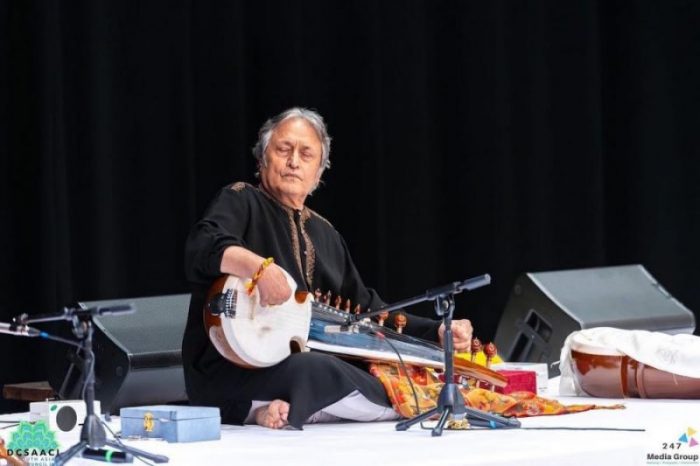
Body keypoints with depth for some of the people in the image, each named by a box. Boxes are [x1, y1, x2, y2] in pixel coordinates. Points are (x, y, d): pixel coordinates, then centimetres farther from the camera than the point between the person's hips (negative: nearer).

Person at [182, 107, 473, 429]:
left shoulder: (325, 234, 23)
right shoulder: (241, 202, 2)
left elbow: (368, 311, 24)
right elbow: (202, 246, -20)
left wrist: (438, 332, 12)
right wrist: (259, 267, -40)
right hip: (232, 369, -7)